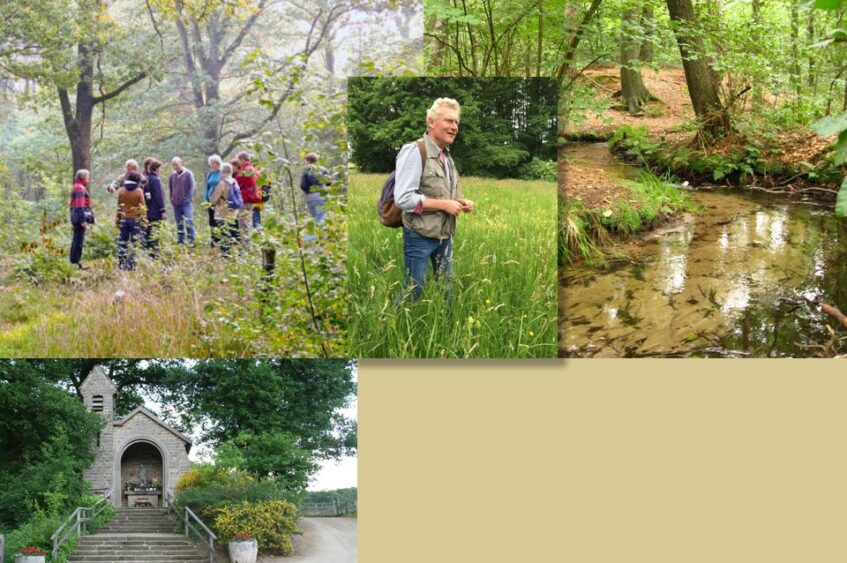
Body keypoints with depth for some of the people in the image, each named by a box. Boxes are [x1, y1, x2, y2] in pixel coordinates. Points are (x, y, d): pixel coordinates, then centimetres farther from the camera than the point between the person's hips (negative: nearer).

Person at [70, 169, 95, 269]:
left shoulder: (76, 187, 20)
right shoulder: (80, 188, -12)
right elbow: (80, 205, -19)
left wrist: (73, 219, 26)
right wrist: (83, 220, -21)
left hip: (75, 216, 10)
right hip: (80, 215, -10)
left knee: (76, 239, 13)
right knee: (79, 239, -9)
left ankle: (74, 261, 17)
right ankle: (76, 262, -9)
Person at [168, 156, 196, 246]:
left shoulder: (188, 174, -2)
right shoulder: (172, 176, 10)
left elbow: (191, 187, -3)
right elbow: (170, 189, 19)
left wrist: (188, 199, -10)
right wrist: (172, 199, 7)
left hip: (186, 203, -4)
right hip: (176, 204, 4)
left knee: (189, 222, -12)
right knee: (179, 224, 7)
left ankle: (191, 241, -10)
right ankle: (180, 241, 12)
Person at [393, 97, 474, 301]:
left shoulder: (446, 156, 12)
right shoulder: (414, 152, -16)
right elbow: (403, 198, -23)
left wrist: (461, 202, 1)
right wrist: (443, 205, -20)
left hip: (444, 236, 8)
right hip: (420, 236, -8)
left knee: (446, 287, 15)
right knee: (413, 291, 1)